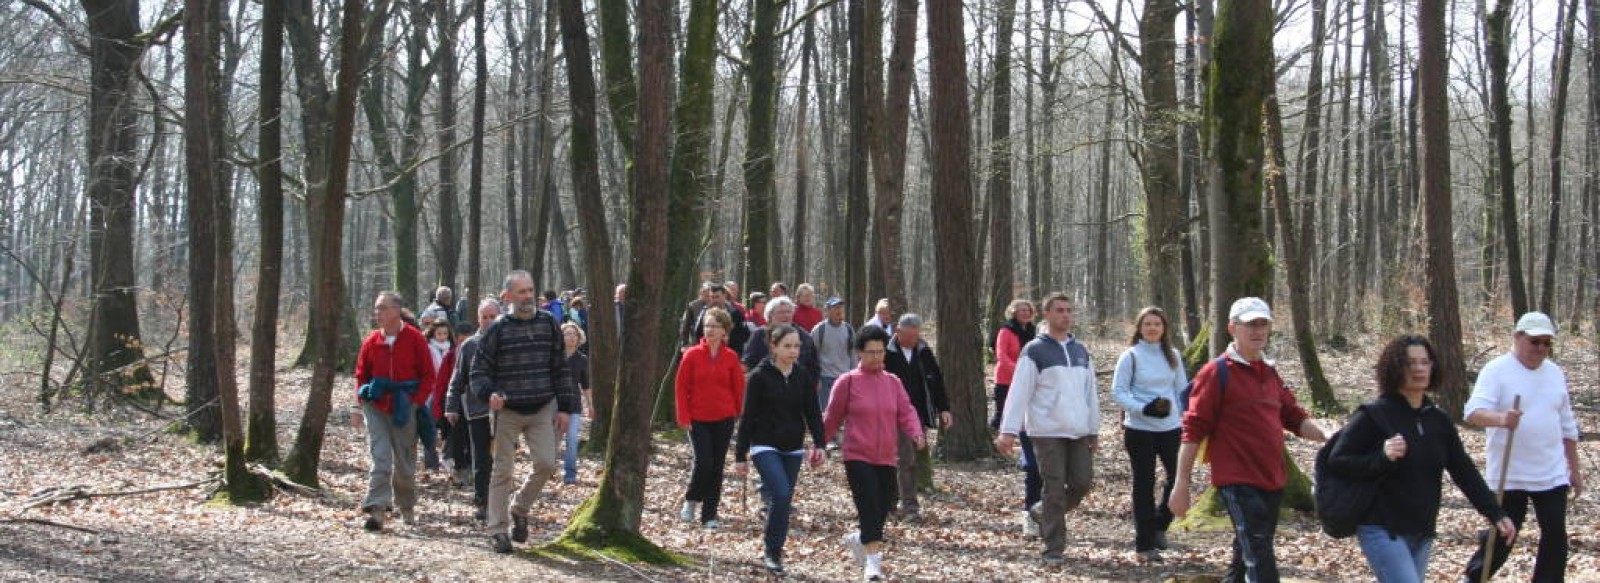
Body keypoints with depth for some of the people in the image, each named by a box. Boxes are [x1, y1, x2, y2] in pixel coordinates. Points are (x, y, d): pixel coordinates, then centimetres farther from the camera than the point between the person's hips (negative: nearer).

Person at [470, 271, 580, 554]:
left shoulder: (548, 323, 6)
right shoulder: (498, 329, -3)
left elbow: (560, 368, 11)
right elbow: (479, 370, -1)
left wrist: (564, 407, 6)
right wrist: (489, 394, -21)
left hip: (542, 409, 2)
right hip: (507, 411, -2)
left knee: (546, 464, -6)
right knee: (503, 470, 2)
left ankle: (519, 509, 19)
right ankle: (497, 529, 12)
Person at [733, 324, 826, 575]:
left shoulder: (804, 377, 5)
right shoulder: (759, 376, -7)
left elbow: (813, 412, 5)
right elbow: (747, 417, -4)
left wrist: (819, 444, -10)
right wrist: (740, 455, -4)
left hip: (793, 449, 5)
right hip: (765, 446, -4)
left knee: (783, 502, 7)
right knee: (782, 496, -19)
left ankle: (771, 550, 23)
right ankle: (772, 551, -5)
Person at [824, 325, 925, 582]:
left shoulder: (893, 382, 8)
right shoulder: (847, 382, -3)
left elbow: (906, 411, 2)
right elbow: (832, 418, 4)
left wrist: (916, 433, -16)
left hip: (886, 459, 5)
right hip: (857, 457, -5)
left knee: (883, 506, 10)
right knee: (869, 507, -14)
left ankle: (857, 539, 37)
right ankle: (872, 562, -11)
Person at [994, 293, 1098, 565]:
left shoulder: (1081, 350, 14)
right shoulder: (1035, 350, -4)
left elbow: (1091, 393, 18)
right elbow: (1019, 393, -9)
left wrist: (1094, 431, 15)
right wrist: (1009, 431, -16)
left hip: (1079, 432, 5)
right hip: (1047, 433, -5)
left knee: (1082, 483, 1)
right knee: (1054, 489, -5)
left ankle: (1042, 512, 25)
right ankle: (1054, 548, 3)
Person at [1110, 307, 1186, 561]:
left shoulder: (1173, 355, 9)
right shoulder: (1131, 356, -5)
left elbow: (1182, 389, 15)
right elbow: (1118, 391, -7)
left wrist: (1186, 422, 11)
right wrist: (1143, 409, -21)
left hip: (1170, 427, 4)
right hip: (1139, 429, -4)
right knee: (1144, 485, 1)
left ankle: (1159, 526, 20)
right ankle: (1144, 544, 10)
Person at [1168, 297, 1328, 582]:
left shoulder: (1270, 373, 15)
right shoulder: (1215, 373, -8)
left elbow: (1294, 417, 17)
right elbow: (1193, 430, -10)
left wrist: (1327, 437, -1)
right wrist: (1181, 485, -14)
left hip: (1272, 481, 8)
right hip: (1238, 483, -8)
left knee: (1246, 559, 17)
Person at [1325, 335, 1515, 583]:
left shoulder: (1439, 420, 9)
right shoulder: (1373, 415, -8)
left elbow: (1464, 470, 10)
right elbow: (1336, 461, -10)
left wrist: (1495, 514, 4)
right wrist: (1383, 458, -24)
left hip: (1422, 533, 7)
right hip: (1382, 530, -7)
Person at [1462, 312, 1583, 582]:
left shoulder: (1555, 373, 9)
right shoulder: (1496, 370, -11)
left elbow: (1567, 427, 17)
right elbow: (1474, 412, -25)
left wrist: (1575, 469, 18)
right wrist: (1501, 419, -46)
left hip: (1552, 475, 5)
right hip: (1509, 476, -5)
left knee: (1555, 537, 4)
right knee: (1503, 537, 1)